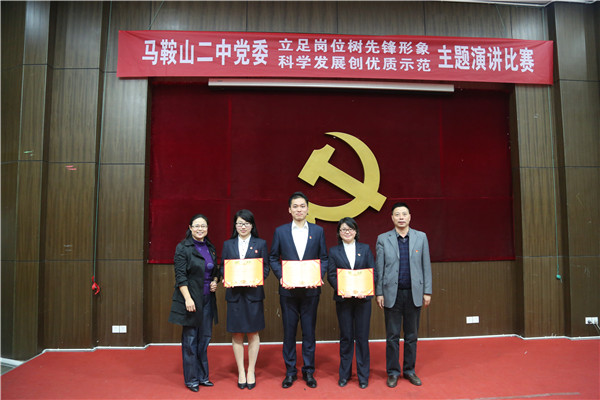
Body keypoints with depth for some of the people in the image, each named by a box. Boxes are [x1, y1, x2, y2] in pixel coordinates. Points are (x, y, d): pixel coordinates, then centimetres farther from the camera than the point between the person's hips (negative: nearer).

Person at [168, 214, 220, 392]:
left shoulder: (211, 248, 10)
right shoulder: (183, 248, -8)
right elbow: (180, 276, -13)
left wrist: (215, 281, -1)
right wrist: (188, 298, -19)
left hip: (207, 299, 6)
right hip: (190, 298, -6)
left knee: (204, 337, 12)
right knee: (190, 339, 4)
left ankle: (202, 376, 25)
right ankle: (191, 379, 18)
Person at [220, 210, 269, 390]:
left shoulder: (260, 244, 5)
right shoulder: (228, 244, 10)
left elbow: (265, 267, 3)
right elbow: (223, 268, 9)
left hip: (253, 293, -1)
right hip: (234, 294, 1)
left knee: (253, 333, 5)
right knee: (236, 334, 6)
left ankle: (251, 371, 19)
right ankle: (241, 372, 19)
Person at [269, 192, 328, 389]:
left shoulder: (318, 231, 5)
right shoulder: (280, 231, 3)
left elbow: (324, 258, 6)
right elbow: (273, 258, 5)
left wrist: (319, 276, -9)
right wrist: (281, 276, -9)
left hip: (310, 289, 0)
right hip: (288, 289, 0)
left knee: (309, 332, 9)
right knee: (289, 332, 9)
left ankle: (308, 371, 24)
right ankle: (290, 372, 24)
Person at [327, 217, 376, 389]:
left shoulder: (365, 249, 7)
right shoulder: (334, 251, 6)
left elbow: (373, 272, 3)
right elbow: (331, 274, 0)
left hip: (363, 298, 0)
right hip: (343, 298, 0)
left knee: (362, 337, 5)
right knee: (346, 337, 8)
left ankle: (363, 375, 19)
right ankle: (344, 374, 23)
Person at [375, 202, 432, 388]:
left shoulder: (421, 237, 5)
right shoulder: (383, 239, 1)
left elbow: (426, 265, 6)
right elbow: (379, 268, 2)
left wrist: (427, 291, 2)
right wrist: (379, 293, -1)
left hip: (414, 293, 1)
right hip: (392, 293, -1)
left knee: (411, 335, 11)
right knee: (392, 336, 6)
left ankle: (409, 370, 26)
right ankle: (393, 372, 20)